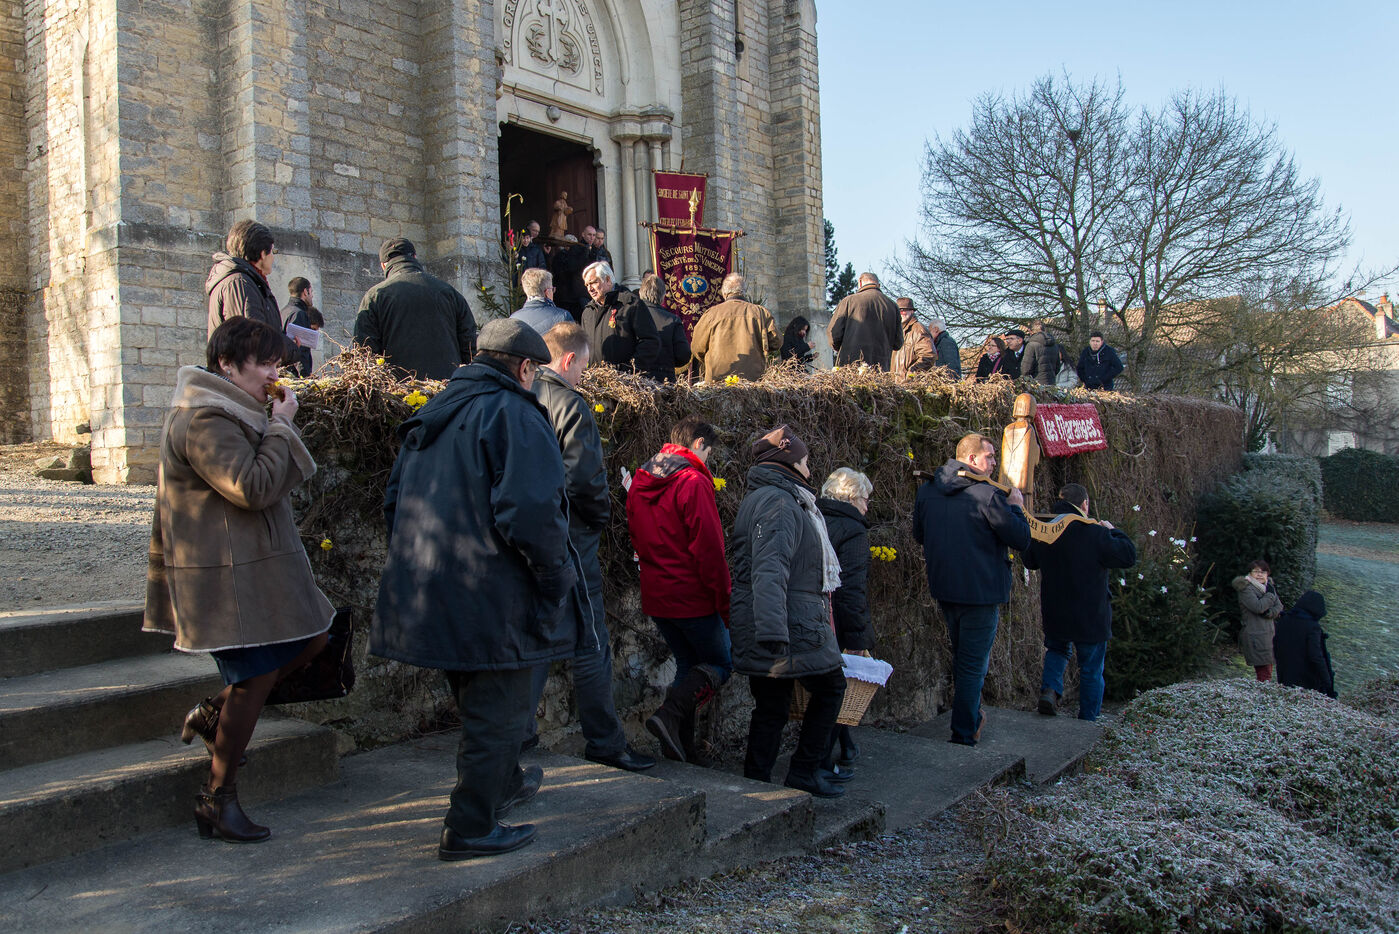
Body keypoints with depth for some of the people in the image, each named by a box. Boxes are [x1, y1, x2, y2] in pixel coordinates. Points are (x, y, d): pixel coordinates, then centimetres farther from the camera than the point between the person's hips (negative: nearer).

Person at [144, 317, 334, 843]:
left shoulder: (230, 411, 16)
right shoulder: (204, 419, -19)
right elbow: (255, 487, -28)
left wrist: (275, 426, 11)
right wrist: (281, 426, -19)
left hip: (257, 567, 11)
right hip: (227, 578, -11)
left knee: (310, 639, 14)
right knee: (256, 678, -4)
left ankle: (214, 715, 23)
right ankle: (218, 800, 10)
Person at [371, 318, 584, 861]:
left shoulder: (431, 416, 14)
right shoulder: (515, 416, -14)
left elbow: (395, 500, 19)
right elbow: (530, 511, -25)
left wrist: (415, 563, 24)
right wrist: (556, 576, -13)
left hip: (427, 591, 9)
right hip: (491, 598, -9)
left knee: (477, 704, 26)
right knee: (497, 712, 4)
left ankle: (504, 783, 46)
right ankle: (470, 830, 10)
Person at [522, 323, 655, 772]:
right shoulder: (570, 406, -15)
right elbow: (584, 480, -20)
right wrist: (601, 515, -2)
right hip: (569, 541, -7)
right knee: (590, 646, 2)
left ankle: (519, 730, 23)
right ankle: (605, 742, 10)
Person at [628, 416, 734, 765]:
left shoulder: (640, 481, 10)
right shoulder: (693, 482, -16)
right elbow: (708, 548, -19)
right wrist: (725, 599, -12)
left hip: (656, 595, 8)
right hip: (693, 596, -8)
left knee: (687, 663, 18)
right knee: (721, 663, 6)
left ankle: (681, 743, 15)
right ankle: (670, 715, -13)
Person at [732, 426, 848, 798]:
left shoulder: (768, 498, 20)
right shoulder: (778, 502, -14)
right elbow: (769, 570, -27)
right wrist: (773, 632, -35)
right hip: (790, 628, -9)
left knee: (772, 705, 10)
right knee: (830, 686, 8)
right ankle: (803, 771, 13)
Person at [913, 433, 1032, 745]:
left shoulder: (926, 491, 3)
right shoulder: (988, 495, -17)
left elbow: (919, 535, 17)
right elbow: (1022, 540, -10)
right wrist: (1015, 507, 4)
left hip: (942, 590, 7)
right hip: (980, 591, -7)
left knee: (962, 658, 25)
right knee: (973, 665, 2)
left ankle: (971, 717, 38)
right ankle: (963, 737, 5)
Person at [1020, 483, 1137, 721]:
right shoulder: (1095, 534, -19)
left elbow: (1029, 561, 15)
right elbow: (1128, 556, -13)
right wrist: (1113, 531, 1)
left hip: (1054, 616, 4)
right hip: (1090, 617, -4)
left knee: (1057, 650, 28)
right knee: (1091, 670, 12)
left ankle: (1049, 688, 2)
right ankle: (1088, 720, 20)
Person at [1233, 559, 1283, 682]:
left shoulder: (1269, 586, 15)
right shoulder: (1246, 588, -8)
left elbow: (1279, 607, 9)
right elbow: (1258, 607, -22)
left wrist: (1268, 612, -11)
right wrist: (1270, 595, -8)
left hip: (1269, 633, 8)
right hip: (1255, 636, -8)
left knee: (1268, 670, 9)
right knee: (1264, 674, -11)